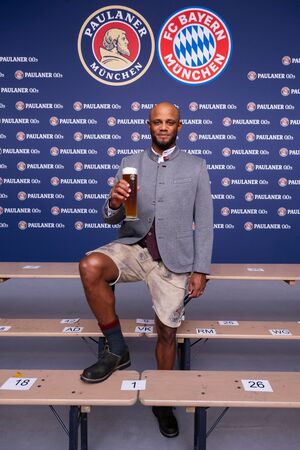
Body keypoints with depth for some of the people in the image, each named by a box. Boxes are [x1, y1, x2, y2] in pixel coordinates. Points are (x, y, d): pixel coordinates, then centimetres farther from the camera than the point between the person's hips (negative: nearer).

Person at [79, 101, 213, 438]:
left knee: (167, 333, 7)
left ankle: (162, 402, 36)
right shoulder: (130, 163, 7)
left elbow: (203, 222, 3)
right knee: (90, 266, -30)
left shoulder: (196, 167, 4)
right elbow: (112, 219, 6)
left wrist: (200, 270, -3)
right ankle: (116, 349, -7)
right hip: (133, 247, 1)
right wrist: (114, 203, -19)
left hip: (173, 258, 0)